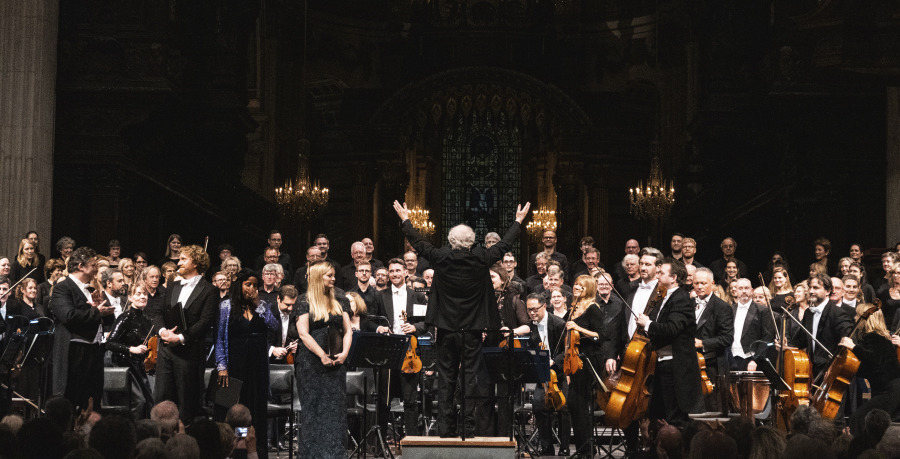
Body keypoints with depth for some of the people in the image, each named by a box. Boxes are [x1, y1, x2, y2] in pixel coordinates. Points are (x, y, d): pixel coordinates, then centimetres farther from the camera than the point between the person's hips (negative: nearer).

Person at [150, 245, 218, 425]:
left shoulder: (208, 291, -5)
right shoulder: (173, 287, 17)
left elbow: (205, 322, -13)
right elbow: (158, 312, 15)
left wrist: (181, 338, -18)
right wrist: (162, 330, -5)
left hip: (189, 351, -6)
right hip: (166, 348, 6)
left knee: (187, 400, 1)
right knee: (162, 395, 5)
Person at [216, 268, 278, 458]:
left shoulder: (263, 306, 10)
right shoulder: (226, 306, 3)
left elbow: (274, 326, -8)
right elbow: (220, 338, 1)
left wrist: (258, 304, -8)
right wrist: (222, 366, -7)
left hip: (259, 364, 2)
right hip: (236, 364, -2)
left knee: (258, 407, 3)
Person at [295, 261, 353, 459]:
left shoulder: (339, 303, 13)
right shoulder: (305, 304, -1)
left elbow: (348, 331, 11)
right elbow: (303, 333, -9)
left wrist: (344, 352, -7)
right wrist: (323, 356, -16)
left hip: (335, 361, 4)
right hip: (312, 362, -4)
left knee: (336, 407, 0)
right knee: (314, 407, -1)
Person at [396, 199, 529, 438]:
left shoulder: (441, 259, -8)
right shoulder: (480, 261, -10)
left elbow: (418, 242, 9)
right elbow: (505, 244, 4)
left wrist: (405, 219, 25)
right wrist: (518, 221, 20)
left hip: (446, 329, 1)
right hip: (473, 330, -1)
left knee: (446, 378, 7)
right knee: (472, 377, 3)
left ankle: (445, 428, 8)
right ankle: (470, 427, 3)